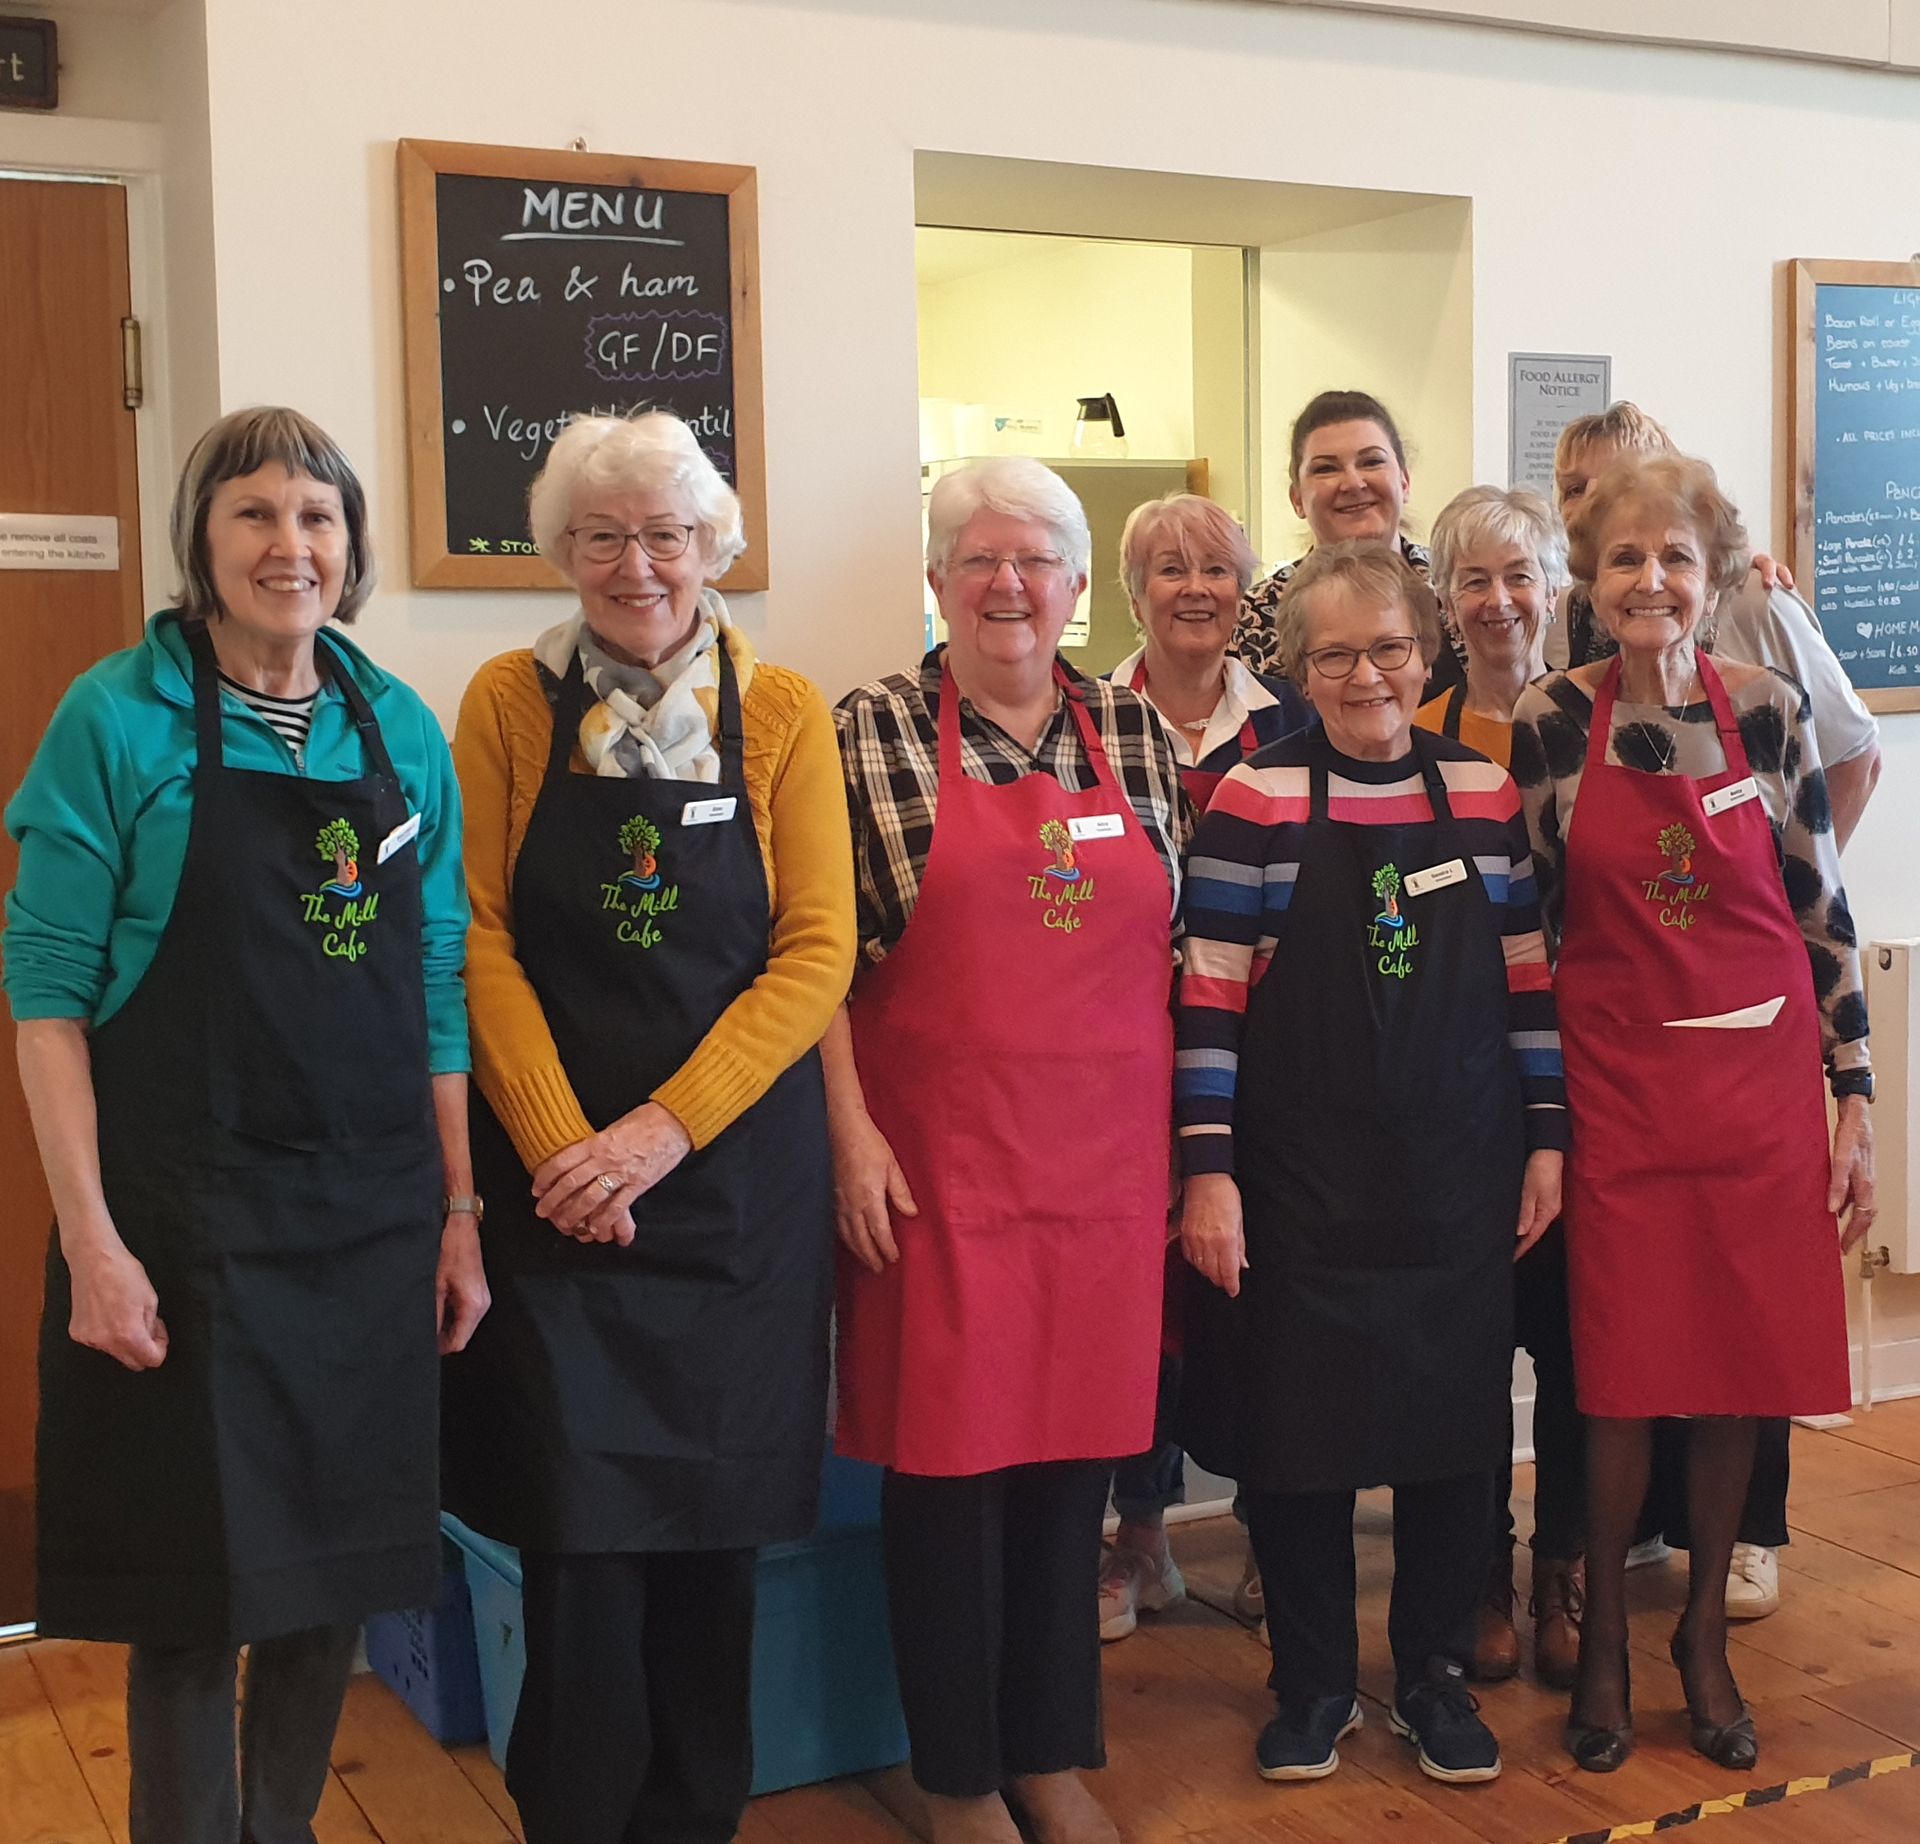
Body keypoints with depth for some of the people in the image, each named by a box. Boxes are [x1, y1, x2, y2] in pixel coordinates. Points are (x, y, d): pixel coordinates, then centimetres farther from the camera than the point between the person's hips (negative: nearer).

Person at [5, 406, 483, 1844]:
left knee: (337, 1575, 13)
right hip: (183, 1221, -4)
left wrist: (459, 1212, 7)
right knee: (194, 1591, 4)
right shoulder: (118, 718, -5)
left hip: (373, 1220, 4)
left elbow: (439, 988, 11)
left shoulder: (404, 731, 7)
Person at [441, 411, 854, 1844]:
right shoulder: (511, 703, 2)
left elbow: (817, 953, -5)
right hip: (558, 1178, 0)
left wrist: (664, 1131, -13)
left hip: (741, 1175, 1)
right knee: (581, 1523, -2)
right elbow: (481, 938, -4)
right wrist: (561, 1145, -14)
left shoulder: (781, 712, 1)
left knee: (717, 1522, 7)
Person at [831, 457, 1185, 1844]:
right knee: (949, 1450, 2)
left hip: (1105, 1155, 4)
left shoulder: (1138, 733, 9)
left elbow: (1179, 942, 12)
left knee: (1080, 1444, 10)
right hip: (938, 1152, -3)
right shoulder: (874, 732, -1)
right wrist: (853, 1133, -9)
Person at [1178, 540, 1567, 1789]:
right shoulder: (1255, 801, -5)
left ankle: (1437, 1674, 29)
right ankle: (1313, 1685, 25)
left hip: (1462, 1183, 3)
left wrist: (1549, 1137, 6)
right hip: (1303, 1189, -2)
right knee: (1298, 1436, 5)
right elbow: (1211, 996, -6)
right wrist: (1208, 1168, -10)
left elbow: (1529, 979, 10)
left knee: (1456, 1430, 9)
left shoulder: (1487, 794, 5)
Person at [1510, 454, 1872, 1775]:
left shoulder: (1771, 708, -1)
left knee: (1742, 1368, 7)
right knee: (1624, 1375, 2)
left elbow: (1824, 913, 3)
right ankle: (1604, 1636, 23)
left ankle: (1707, 1630, 27)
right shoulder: (1550, 722, -3)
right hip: (1615, 1084, -1)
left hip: (1763, 1079, 1)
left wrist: (1855, 1103, 1)